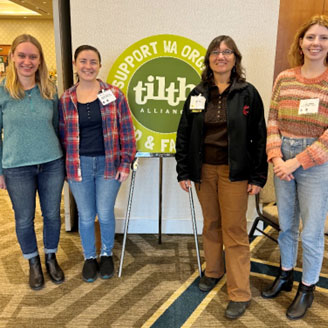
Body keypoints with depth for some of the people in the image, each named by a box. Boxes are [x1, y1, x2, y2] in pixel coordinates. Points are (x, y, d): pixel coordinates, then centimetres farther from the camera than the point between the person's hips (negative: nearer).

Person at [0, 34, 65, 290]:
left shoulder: (50, 90, 1)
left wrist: (63, 160, 12)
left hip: (52, 164, 2)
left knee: (52, 214, 13)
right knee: (24, 219, 12)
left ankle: (51, 258, 37)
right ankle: (34, 263, 36)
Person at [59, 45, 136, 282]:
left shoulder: (114, 94, -2)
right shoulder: (66, 100, 2)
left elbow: (126, 131, -1)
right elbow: (62, 135, 8)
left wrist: (126, 162, -5)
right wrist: (67, 165, 4)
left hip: (109, 164, -1)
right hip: (79, 165, 1)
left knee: (105, 214, 4)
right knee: (86, 216, 10)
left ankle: (107, 254, 32)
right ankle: (89, 257, 34)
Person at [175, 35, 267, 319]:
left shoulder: (248, 93, -2)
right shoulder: (197, 94, 5)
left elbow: (259, 137, -3)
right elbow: (184, 134, 5)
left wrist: (258, 176, -7)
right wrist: (183, 172, 1)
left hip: (234, 170, -3)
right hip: (204, 169, 3)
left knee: (234, 229, 0)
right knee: (210, 224, 15)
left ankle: (240, 294, 12)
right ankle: (213, 271, 36)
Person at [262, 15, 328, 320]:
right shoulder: (284, 78, 5)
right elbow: (272, 121, 4)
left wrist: (297, 161, -15)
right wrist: (276, 158, -9)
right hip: (283, 160, 4)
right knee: (285, 224, 17)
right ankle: (285, 275, 38)